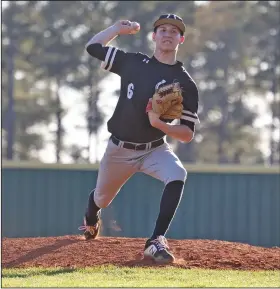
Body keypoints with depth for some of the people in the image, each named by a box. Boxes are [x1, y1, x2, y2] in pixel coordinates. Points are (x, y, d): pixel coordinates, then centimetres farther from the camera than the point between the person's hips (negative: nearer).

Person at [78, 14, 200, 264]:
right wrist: (119, 28, 4)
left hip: (155, 149, -2)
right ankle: (91, 220, 58)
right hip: (119, 149, 2)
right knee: (102, 198, 18)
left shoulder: (185, 84, -10)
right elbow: (93, 46, 5)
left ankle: (156, 242, -33)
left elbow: (188, 134, -13)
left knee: (177, 176, -33)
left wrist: (160, 124, -30)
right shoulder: (133, 63, -4)